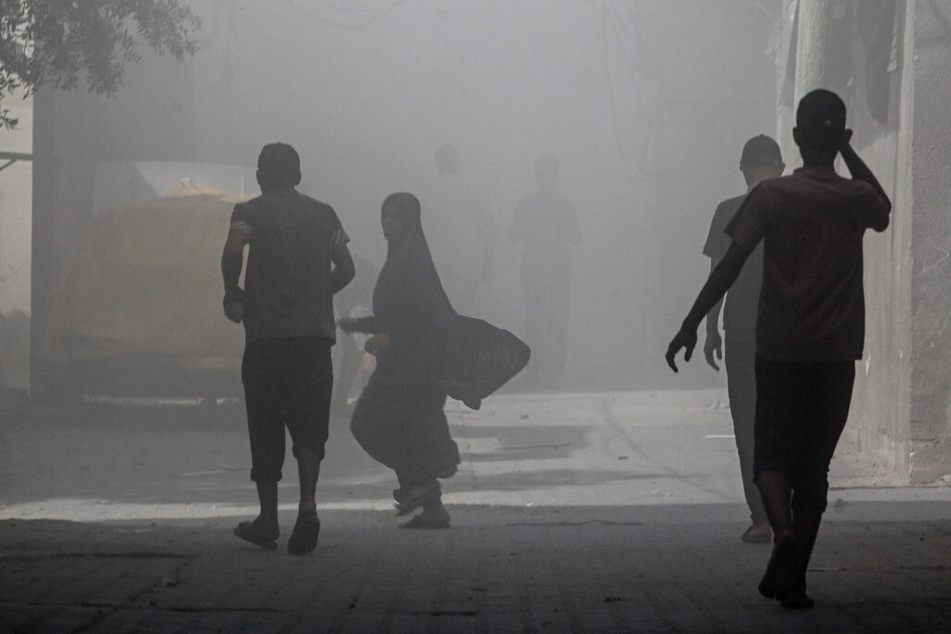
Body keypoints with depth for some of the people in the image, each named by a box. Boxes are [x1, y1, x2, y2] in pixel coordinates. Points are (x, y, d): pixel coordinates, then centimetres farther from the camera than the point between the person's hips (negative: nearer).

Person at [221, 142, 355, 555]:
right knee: (309, 424, 3)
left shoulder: (251, 211, 3)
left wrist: (232, 295, 0)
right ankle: (308, 504, -18)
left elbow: (233, 250, -15)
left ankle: (268, 518, 12)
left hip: (266, 335, -2)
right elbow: (346, 269, 7)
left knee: (266, 428, 7)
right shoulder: (322, 214, 13)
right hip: (316, 333, 2)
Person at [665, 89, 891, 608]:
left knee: (772, 454, 10)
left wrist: (691, 325, -6)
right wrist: (849, 154, 19)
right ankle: (792, 578, 6)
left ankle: (783, 530, -20)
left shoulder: (771, 196, -5)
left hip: (779, 350, -1)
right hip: (837, 351, 1)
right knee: (815, 463, 7)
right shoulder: (856, 197, 0)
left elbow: (731, 264, -10)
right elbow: (884, 211, 25)